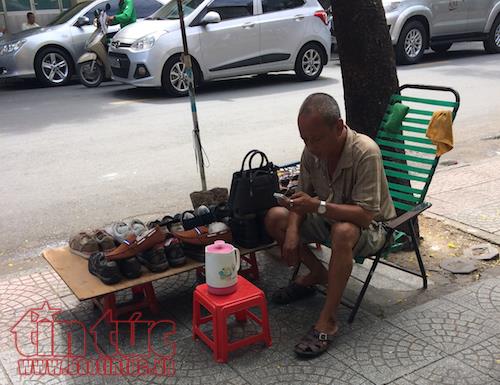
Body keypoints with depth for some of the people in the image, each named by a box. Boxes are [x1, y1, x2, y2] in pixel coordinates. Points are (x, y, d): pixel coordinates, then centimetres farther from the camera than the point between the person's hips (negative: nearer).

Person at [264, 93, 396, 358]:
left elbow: (365, 214, -34)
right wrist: (293, 231, -17)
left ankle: (328, 320, -27)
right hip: (329, 218, 7)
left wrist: (318, 206, -43)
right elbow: (302, 198, 0)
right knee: (275, 217, -6)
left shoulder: (365, 153, -31)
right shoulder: (312, 151, -12)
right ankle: (318, 274, 14)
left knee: (343, 232, -39)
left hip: (370, 227, -6)